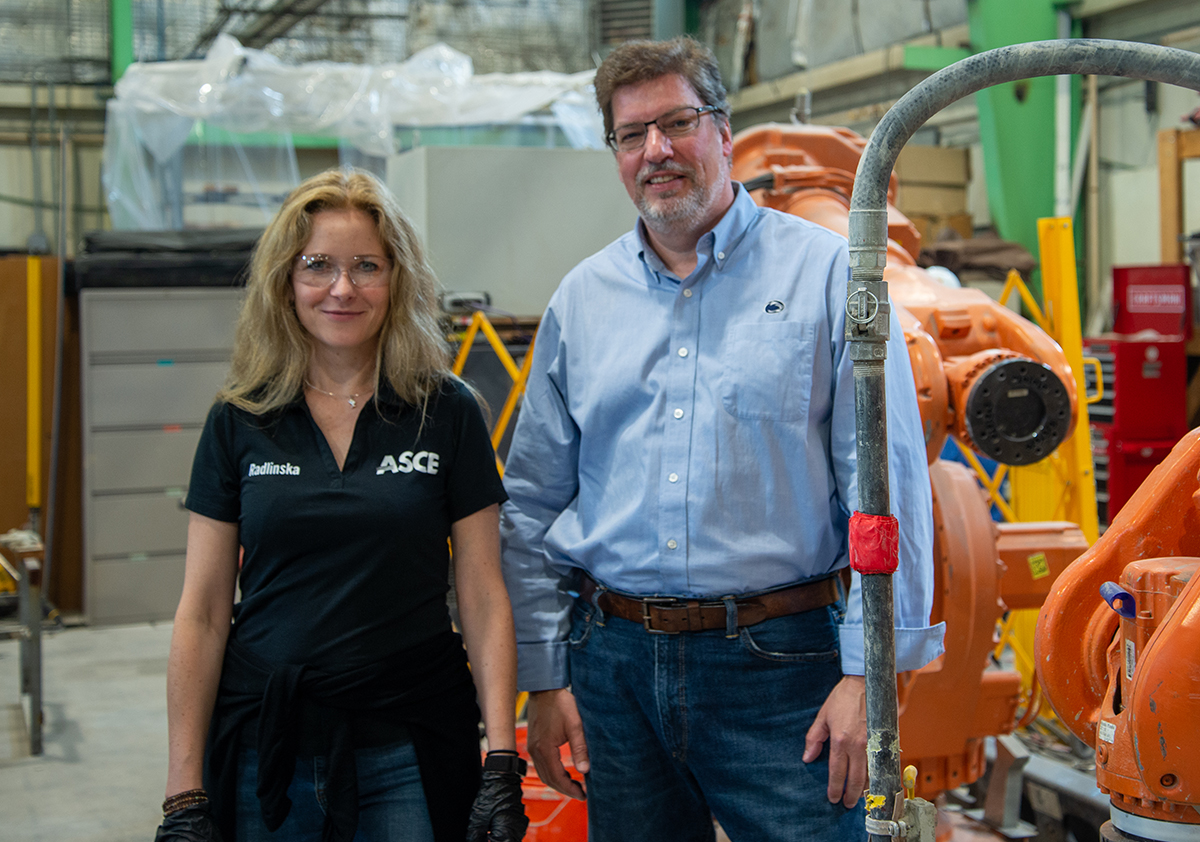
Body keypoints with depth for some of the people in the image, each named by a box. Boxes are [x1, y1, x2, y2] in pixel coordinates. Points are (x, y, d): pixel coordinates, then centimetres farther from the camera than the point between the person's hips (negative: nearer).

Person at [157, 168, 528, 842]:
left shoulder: (447, 413, -1)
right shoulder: (239, 423, 2)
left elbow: (483, 597, -1)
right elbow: (202, 614, 2)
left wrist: (504, 764, -9)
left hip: (409, 753, -1)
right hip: (267, 753, 1)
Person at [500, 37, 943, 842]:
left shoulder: (828, 274, -2)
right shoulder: (581, 300, 9)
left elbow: (888, 490, -6)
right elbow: (534, 501, 11)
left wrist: (866, 672, -11)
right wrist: (544, 678, 6)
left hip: (779, 663, -3)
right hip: (615, 665, 4)